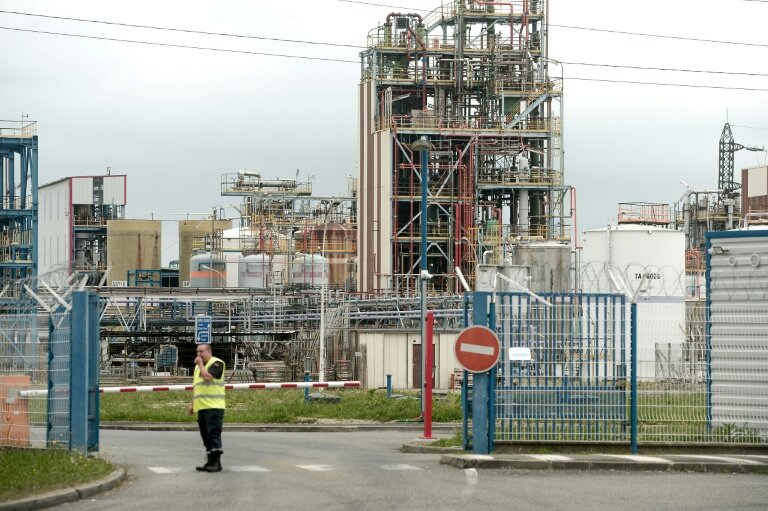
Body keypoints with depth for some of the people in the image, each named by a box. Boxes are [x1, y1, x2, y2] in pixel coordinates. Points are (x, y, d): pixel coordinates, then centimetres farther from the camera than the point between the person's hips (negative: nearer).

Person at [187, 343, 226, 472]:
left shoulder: (216, 363, -6)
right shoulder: (198, 366, 21)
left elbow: (208, 376, -22)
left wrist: (200, 364, -9)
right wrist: (192, 404, 22)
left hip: (214, 406, -9)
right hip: (201, 407, 9)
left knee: (213, 432, -14)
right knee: (205, 435, 8)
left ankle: (216, 462, -17)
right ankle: (210, 462, 12)